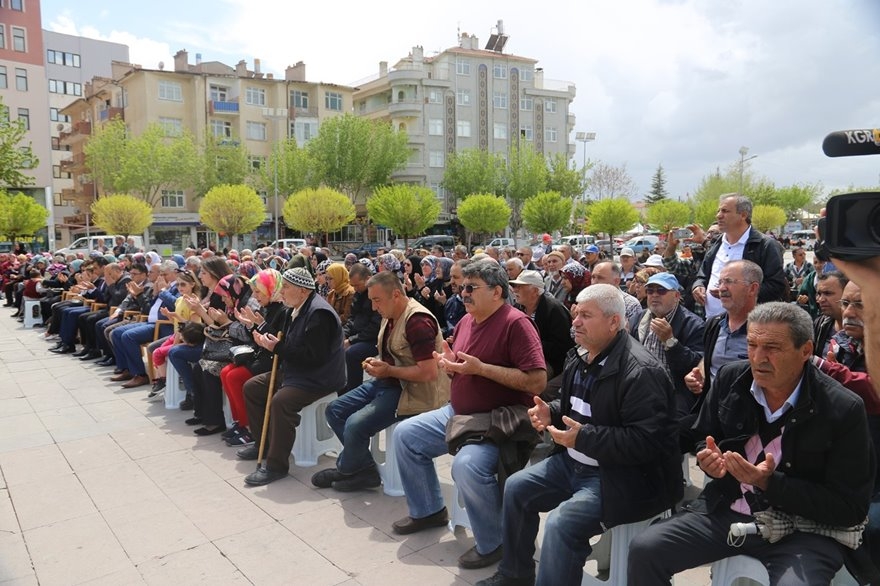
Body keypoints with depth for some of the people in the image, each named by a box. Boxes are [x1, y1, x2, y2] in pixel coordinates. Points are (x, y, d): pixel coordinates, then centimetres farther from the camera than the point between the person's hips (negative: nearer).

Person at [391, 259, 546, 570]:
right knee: (405, 434, 8)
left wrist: (482, 368, -25)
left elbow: (538, 381, -26)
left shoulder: (516, 323, -19)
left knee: (467, 465, -33)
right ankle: (428, 510, 25)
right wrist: (449, 363, -4)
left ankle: (493, 543, -6)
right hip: (457, 412, 9)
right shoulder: (466, 321, 7)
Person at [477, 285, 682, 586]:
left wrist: (583, 437, -30)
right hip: (573, 463, 9)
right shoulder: (579, 357, 5)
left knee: (561, 522, -27)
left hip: (618, 476, -9)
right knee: (516, 488, 8)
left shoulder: (640, 372, -24)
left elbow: (646, 442, -28)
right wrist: (550, 412, -2)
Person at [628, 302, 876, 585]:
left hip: (801, 528, -3)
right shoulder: (730, 378, -2)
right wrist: (710, 459, -10)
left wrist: (769, 483, -21)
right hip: (725, 510, 4)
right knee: (644, 549, -15)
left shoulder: (844, 410, -13)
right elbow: (702, 439, 14)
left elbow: (850, 508, -11)